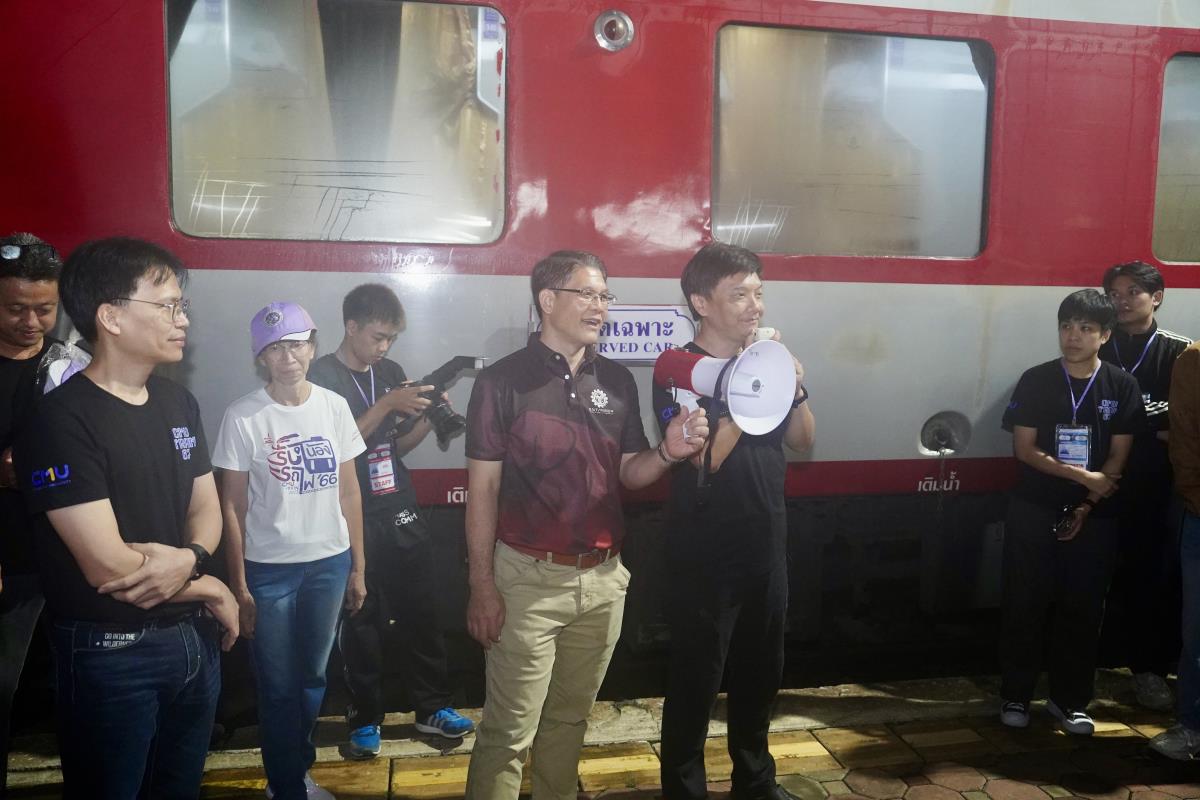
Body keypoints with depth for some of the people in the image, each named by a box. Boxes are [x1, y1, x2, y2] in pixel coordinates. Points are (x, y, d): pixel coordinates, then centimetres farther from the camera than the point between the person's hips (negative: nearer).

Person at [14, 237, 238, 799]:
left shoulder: (179, 402, 6)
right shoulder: (61, 420, -18)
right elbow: (109, 568, -22)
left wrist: (189, 559, -15)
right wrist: (211, 590, -9)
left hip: (194, 640, 7)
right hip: (112, 656, -6)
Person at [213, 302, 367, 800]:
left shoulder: (334, 407, 0)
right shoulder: (242, 417, -9)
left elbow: (349, 492, 5)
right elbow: (232, 507, -5)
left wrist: (358, 567, 7)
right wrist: (238, 587, -5)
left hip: (329, 563, 3)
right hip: (269, 569, -3)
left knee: (312, 678, 17)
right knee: (279, 687, 9)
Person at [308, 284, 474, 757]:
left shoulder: (392, 373, 9)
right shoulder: (322, 375, -7)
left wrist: (428, 418, -4)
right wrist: (386, 405, -21)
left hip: (402, 514, 5)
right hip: (353, 521, -5)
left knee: (421, 612, 9)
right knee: (361, 621, 6)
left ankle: (432, 708, 23)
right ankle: (365, 719, 22)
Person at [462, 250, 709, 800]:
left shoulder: (617, 382, 7)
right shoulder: (503, 381, -8)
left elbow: (627, 474, 10)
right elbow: (483, 489, -7)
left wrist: (667, 452, -12)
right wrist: (482, 585, -8)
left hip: (603, 578, 5)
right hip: (529, 578, -4)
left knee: (570, 718, 19)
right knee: (509, 730, 3)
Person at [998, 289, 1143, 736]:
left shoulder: (1122, 387, 1)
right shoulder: (1035, 381, -3)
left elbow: (1118, 459, 0)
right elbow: (1025, 450, -6)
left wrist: (1086, 507, -10)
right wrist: (1082, 476, -14)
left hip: (1094, 516, 1)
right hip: (1033, 512, -1)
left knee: (1083, 609, 6)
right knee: (1025, 606, 3)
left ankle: (1070, 700, 21)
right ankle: (1016, 696, 15)